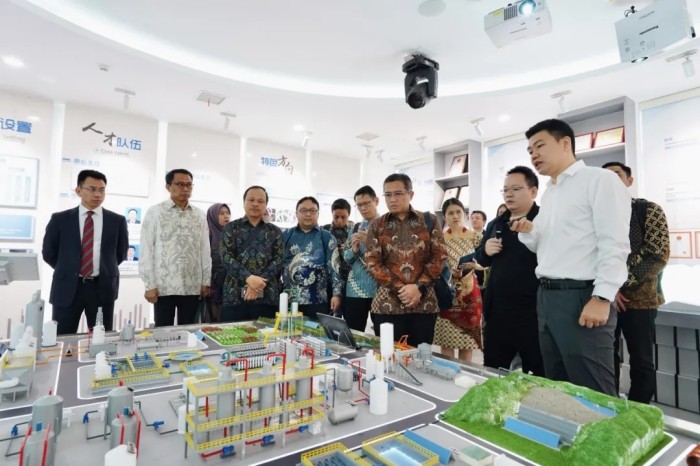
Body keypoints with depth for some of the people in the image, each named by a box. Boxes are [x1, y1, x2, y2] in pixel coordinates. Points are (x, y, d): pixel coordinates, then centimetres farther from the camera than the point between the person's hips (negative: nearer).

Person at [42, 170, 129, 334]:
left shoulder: (117, 221, 2)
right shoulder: (60, 219, 2)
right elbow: (48, 253, 10)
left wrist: (106, 270, 10)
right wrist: (68, 271, 11)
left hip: (103, 288, 0)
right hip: (67, 288, 0)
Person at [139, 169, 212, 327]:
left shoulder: (200, 215, 7)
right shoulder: (155, 212, -1)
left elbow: (205, 250, 8)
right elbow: (146, 250, -2)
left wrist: (206, 281, 5)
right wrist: (149, 285, -6)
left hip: (192, 287, 3)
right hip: (163, 287, -2)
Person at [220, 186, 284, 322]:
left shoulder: (275, 231, 12)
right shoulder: (231, 228, 9)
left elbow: (279, 259, 2)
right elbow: (226, 256, -2)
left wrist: (260, 282, -12)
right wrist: (248, 278, -17)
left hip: (267, 297, 1)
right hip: (235, 296, -1)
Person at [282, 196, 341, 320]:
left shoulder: (327, 238, 3)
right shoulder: (286, 235, 9)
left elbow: (334, 267, -1)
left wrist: (336, 294, -7)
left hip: (317, 301, -1)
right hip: (289, 300, 2)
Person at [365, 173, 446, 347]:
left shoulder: (430, 221, 6)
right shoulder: (376, 226, 6)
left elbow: (438, 257, 1)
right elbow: (372, 263, -1)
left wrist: (419, 287, -12)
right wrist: (400, 288, -12)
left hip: (424, 304, 0)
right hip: (387, 304, 0)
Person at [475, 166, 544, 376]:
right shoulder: (496, 224, 12)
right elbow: (481, 259, 19)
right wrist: (485, 250, -1)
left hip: (533, 312, -6)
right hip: (497, 310, 6)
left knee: (538, 375, 11)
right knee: (491, 372, 17)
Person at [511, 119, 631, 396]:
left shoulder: (599, 179, -4)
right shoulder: (548, 193, 18)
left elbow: (614, 244, -14)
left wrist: (602, 298, -20)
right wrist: (529, 232, 2)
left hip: (581, 297, -8)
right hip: (546, 296, 8)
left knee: (592, 392, 0)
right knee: (558, 387, 15)